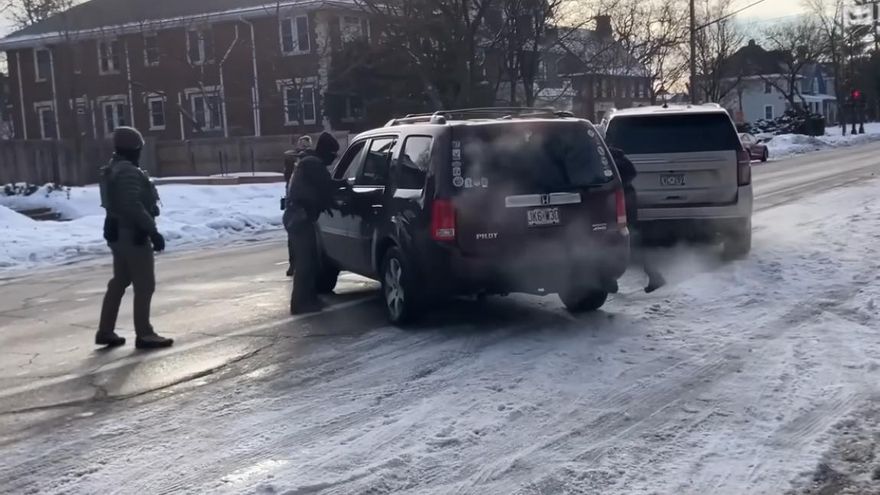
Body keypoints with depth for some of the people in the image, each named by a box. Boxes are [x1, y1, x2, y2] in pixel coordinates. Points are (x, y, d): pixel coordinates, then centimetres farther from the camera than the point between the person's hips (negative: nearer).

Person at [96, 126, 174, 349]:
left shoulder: (113, 169, 14)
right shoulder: (129, 172, -19)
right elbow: (134, 206, -27)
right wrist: (152, 230, -24)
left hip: (117, 232, 10)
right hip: (133, 234, -10)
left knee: (119, 282, 17)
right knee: (144, 285, -3)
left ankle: (105, 332, 21)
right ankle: (144, 335, 1)